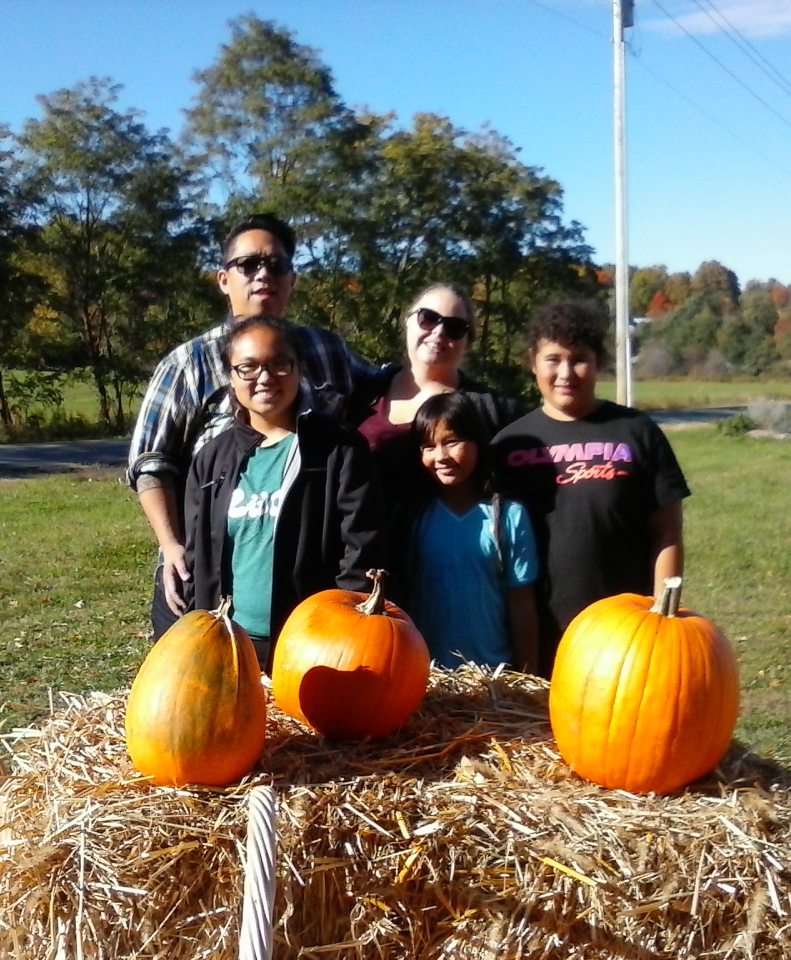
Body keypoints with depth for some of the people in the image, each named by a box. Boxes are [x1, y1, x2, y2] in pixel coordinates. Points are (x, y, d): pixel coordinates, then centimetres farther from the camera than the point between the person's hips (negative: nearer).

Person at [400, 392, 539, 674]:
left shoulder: (509, 515, -6)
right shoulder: (413, 514, -2)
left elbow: (521, 605, -3)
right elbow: (397, 594, 2)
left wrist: (527, 675, -1)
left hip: (493, 671, -1)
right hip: (423, 670, 1)